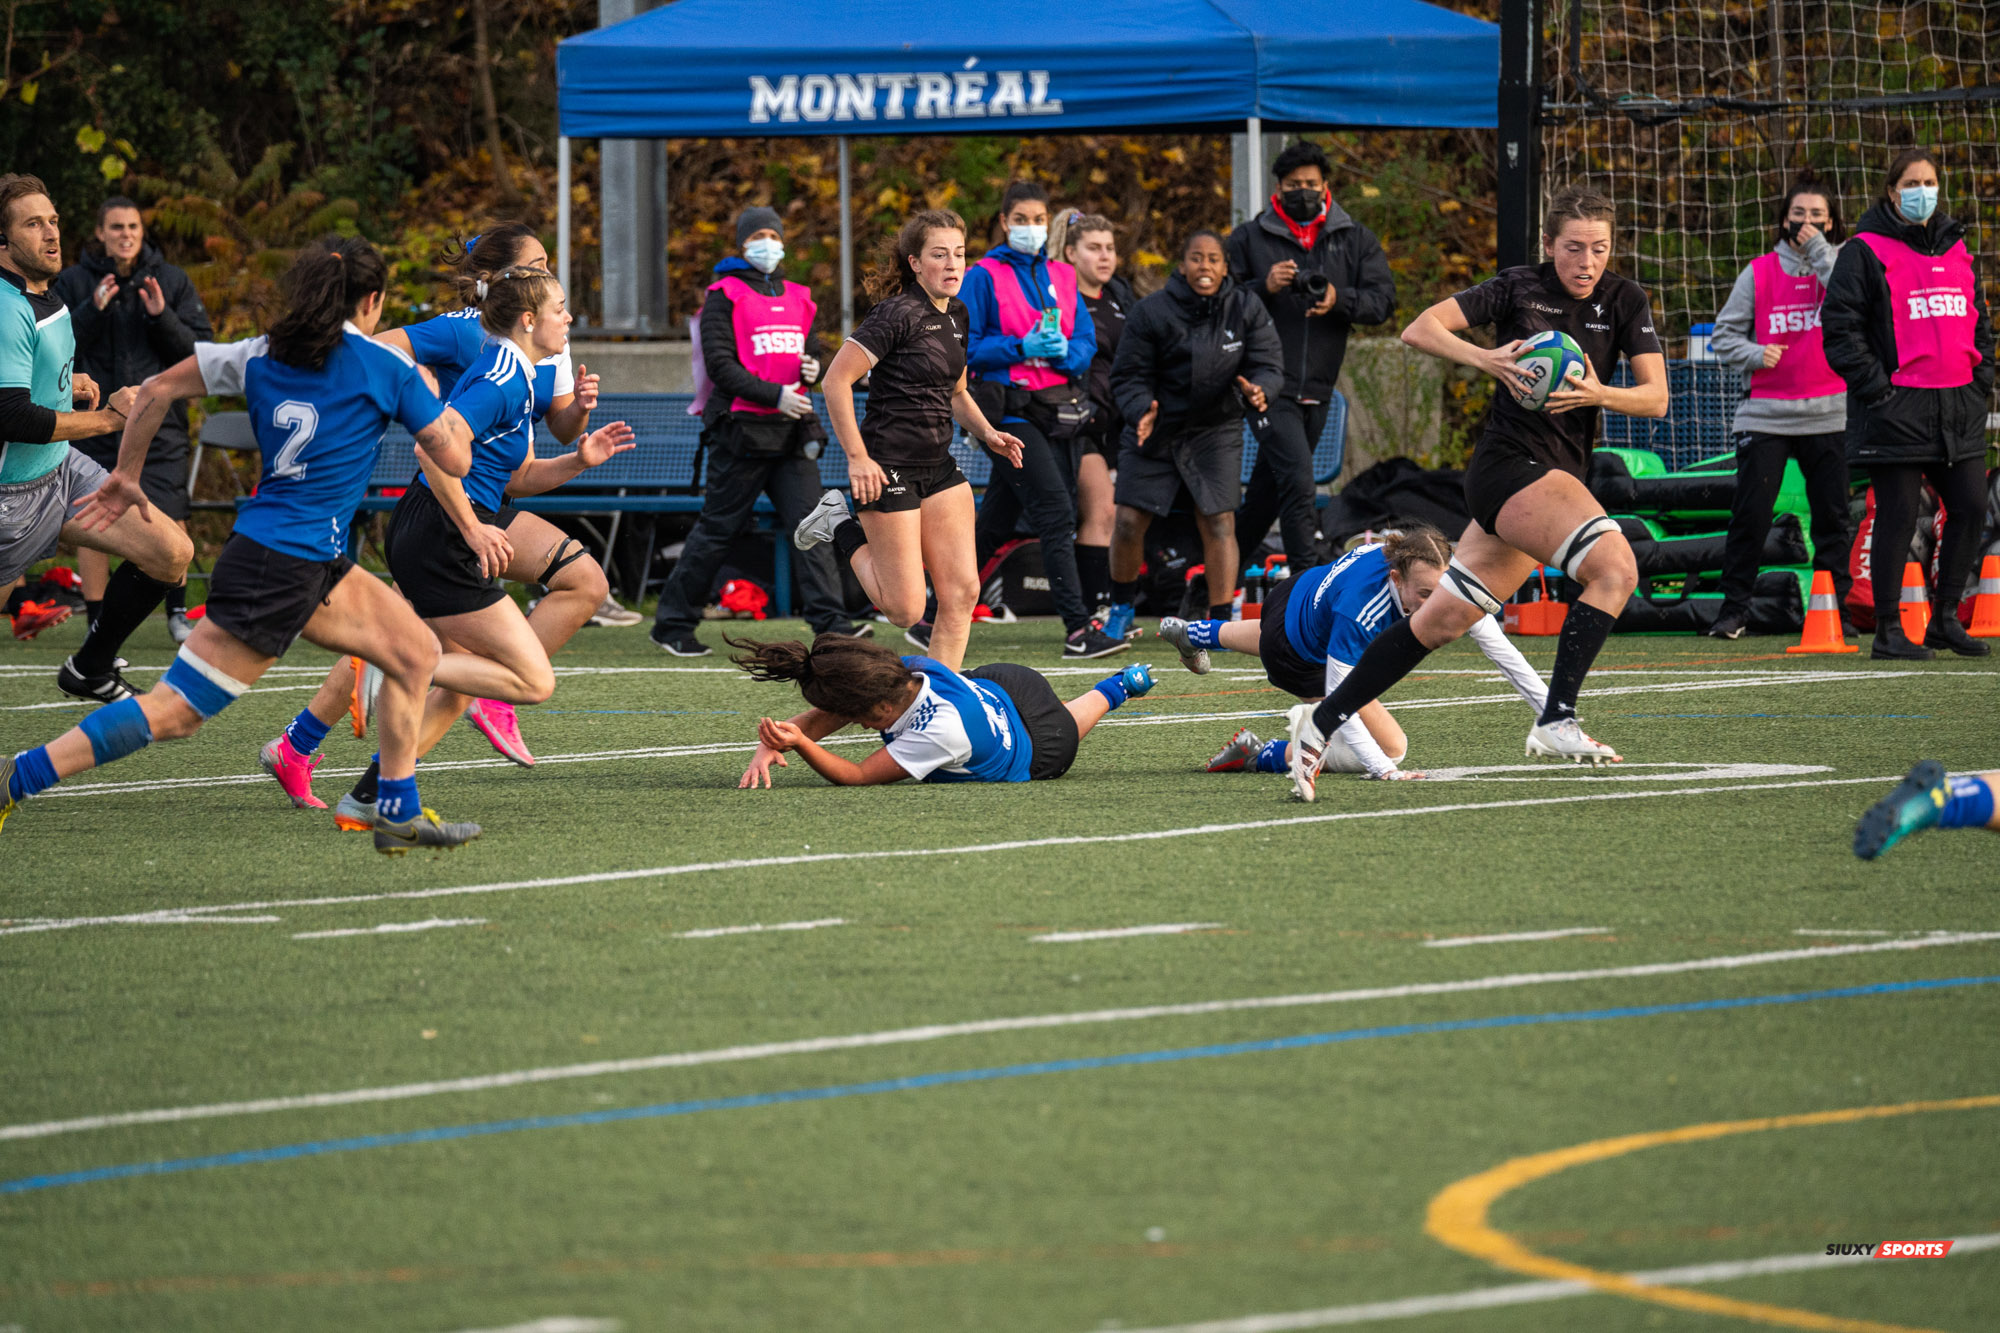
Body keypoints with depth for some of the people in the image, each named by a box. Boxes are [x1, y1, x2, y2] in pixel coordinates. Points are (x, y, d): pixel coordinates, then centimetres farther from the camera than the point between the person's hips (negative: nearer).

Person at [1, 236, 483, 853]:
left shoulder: (262, 356, 9)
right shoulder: (386, 367, -7)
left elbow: (157, 389, 9)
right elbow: (455, 459, -3)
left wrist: (126, 475, 20)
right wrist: (440, 403, 18)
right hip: (280, 570, -9)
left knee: (415, 650, 15)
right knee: (174, 711, -8)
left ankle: (399, 814, 17)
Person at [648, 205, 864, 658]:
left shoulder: (796, 298, 18)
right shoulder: (724, 295, -1)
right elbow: (720, 365, -9)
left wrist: (813, 369, 2)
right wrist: (774, 395, -17)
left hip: (791, 432, 5)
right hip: (741, 429, -5)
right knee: (717, 529, 0)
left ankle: (830, 622, -12)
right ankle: (673, 624, 10)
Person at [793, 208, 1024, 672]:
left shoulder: (955, 315, 10)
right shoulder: (898, 315, -16)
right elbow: (835, 381, -19)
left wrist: (987, 433, 6)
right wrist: (857, 457, -21)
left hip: (938, 467, 8)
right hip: (889, 471, -8)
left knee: (962, 592, -1)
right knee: (905, 610, -3)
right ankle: (840, 527, 18)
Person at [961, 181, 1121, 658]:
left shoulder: (1061, 276, 14)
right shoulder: (985, 277, -2)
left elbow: (1087, 340, 12)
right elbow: (966, 345, -6)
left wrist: (1066, 352, -10)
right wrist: (1021, 349, -18)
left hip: (1057, 410, 6)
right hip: (1009, 412, -6)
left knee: (995, 523, 11)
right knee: (1056, 512, -16)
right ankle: (1078, 629, -19)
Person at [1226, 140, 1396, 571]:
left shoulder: (1356, 240, 8)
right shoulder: (1249, 238, 2)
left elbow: (1382, 299, 1)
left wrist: (1340, 300, -18)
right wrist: (1264, 288, -17)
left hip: (1317, 389, 4)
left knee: (1269, 486, 14)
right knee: (1297, 477, -17)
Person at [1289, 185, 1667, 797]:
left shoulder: (1625, 301, 6)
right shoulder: (1519, 288, -5)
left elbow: (1656, 397, 0)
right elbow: (1419, 330, -9)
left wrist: (1599, 394, -20)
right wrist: (1486, 360, -25)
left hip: (1560, 476, 6)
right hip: (1509, 464, -6)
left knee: (1442, 620, 9)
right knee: (1616, 566, -27)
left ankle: (1321, 724, 19)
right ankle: (1556, 722, -28)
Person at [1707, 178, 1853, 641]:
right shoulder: (1760, 272, 8)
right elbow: (1725, 334, 11)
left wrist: (1818, 251, -12)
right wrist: (1754, 354, -8)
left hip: (1828, 412, 0)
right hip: (1766, 411, 0)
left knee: (1832, 514, 3)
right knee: (1750, 512, -4)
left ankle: (1834, 604, 12)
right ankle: (1734, 607, 3)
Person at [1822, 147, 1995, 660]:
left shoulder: (1956, 250, 16)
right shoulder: (1867, 251, -4)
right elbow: (1840, 326, -9)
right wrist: (1877, 386, -14)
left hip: (1959, 407, 6)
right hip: (1897, 408, -6)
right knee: (1898, 517, -4)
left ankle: (1945, 618, 18)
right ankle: (1887, 630, 3)